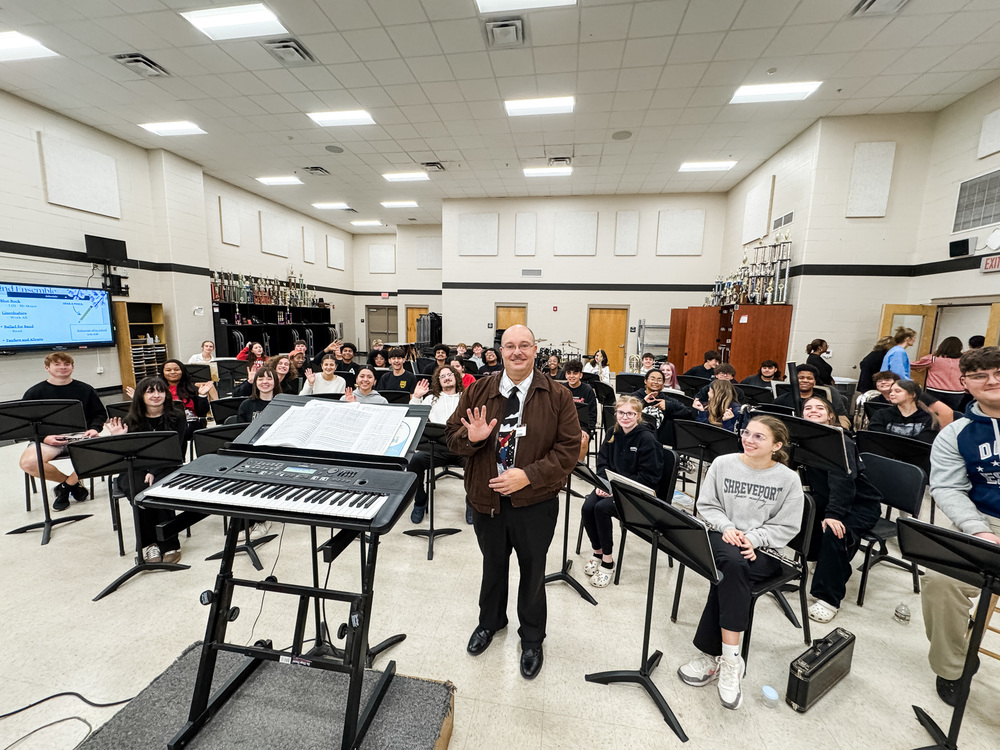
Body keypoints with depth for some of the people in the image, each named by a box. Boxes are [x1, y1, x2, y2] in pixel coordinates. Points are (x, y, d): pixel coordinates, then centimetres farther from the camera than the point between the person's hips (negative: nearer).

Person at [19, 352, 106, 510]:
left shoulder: (85, 390, 11)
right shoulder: (34, 393, 8)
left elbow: (100, 414, 16)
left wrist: (94, 429, -5)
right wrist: (44, 437, -12)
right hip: (48, 439, 0)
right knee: (27, 462, -30)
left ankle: (66, 486, -5)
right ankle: (73, 483, -2)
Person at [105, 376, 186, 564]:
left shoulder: (177, 419, 3)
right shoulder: (131, 421, 8)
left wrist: (154, 471, -21)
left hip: (167, 469, -2)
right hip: (135, 471, 2)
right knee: (139, 491, -30)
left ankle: (169, 545, -21)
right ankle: (147, 544, -16)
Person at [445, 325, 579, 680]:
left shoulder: (557, 396, -10)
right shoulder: (478, 391, -4)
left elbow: (569, 448, -12)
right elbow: (452, 436, 0)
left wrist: (529, 475, -22)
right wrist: (471, 437, -24)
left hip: (535, 502, -2)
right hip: (486, 497, 2)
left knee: (533, 570, 19)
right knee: (493, 565, 25)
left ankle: (532, 639, 47)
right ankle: (490, 622, 56)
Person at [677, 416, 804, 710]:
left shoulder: (788, 479, 0)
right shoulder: (722, 464, 2)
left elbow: (786, 526, -1)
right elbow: (706, 505, 5)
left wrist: (753, 538, -16)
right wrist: (727, 527, -12)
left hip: (764, 550, 0)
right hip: (722, 536, 1)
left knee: (729, 573, -31)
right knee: (733, 563, -34)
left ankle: (711, 655, -19)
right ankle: (730, 660, -24)